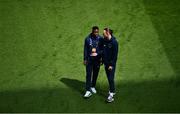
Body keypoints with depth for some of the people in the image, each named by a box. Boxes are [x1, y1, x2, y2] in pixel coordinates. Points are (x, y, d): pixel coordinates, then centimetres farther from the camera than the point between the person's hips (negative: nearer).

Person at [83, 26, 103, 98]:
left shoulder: (100, 39, -3)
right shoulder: (87, 39, -5)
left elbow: (102, 49, 3)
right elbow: (85, 49, 0)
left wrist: (102, 58, -5)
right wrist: (85, 59, -1)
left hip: (97, 59, 2)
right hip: (89, 59, -1)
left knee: (95, 74, 11)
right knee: (88, 74, -6)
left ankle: (93, 87, 30)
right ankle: (88, 91, -8)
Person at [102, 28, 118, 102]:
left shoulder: (114, 42, -17)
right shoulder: (104, 41, 3)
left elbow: (115, 55, -16)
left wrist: (111, 65, -16)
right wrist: (102, 60, 10)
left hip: (111, 64, -7)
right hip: (106, 63, 7)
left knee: (111, 78, -8)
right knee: (109, 78, 14)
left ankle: (111, 94, -5)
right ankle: (112, 90, 27)